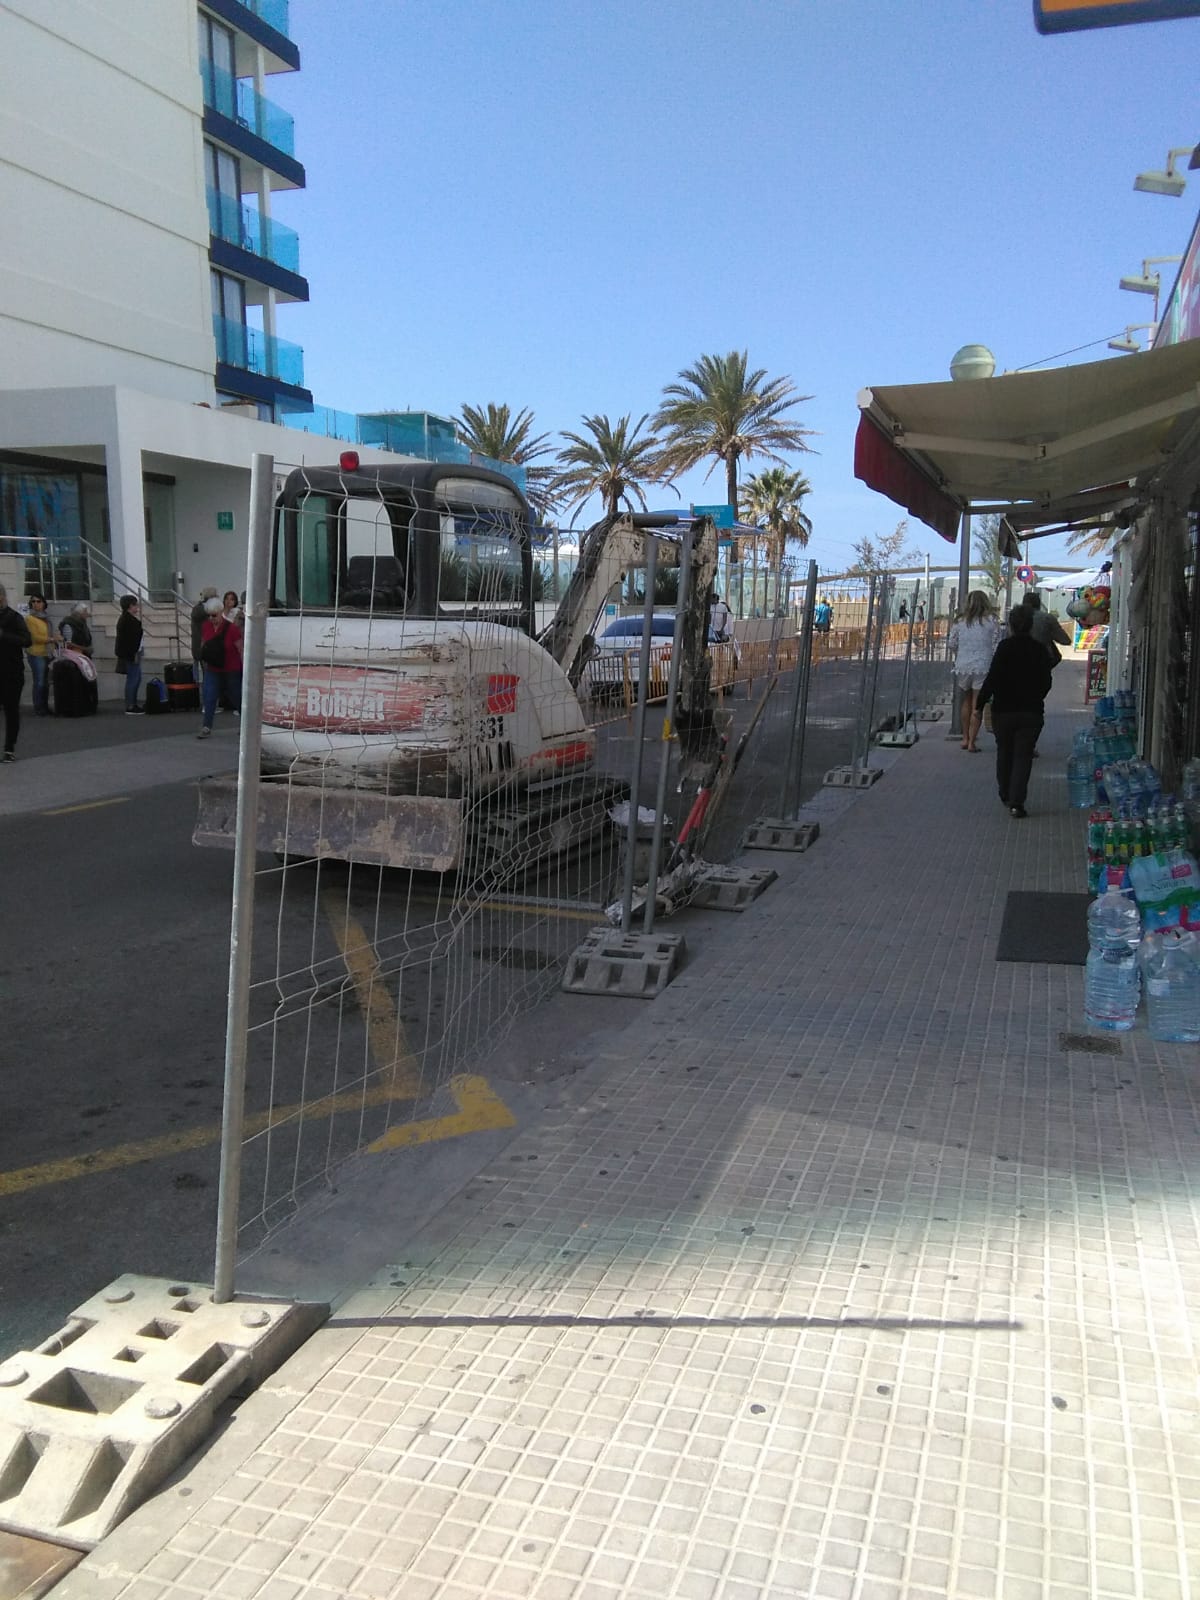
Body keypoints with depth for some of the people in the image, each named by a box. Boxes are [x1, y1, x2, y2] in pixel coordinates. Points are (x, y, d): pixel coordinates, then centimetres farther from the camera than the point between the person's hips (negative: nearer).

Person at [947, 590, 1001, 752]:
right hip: (982, 666, -3)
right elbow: (996, 646, -3)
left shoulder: (960, 622, 3)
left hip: (962, 666, 3)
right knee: (977, 705, 1)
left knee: (966, 702, 18)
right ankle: (972, 742, 0)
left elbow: (952, 644, 6)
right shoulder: (991, 621, -3)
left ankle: (965, 738, 21)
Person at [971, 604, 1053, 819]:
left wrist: (979, 705, -12)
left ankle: (1005, 796, 30)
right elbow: (1045, 683, 9)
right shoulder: (1039, 650, 1)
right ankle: (1016, 802, -8)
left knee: (1004, 753, 17)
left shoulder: (1005, 647, -10)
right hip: (1031, 712, 1)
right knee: (1023, 756, 3)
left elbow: (992, 679, -17)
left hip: (1004, 711, -1)